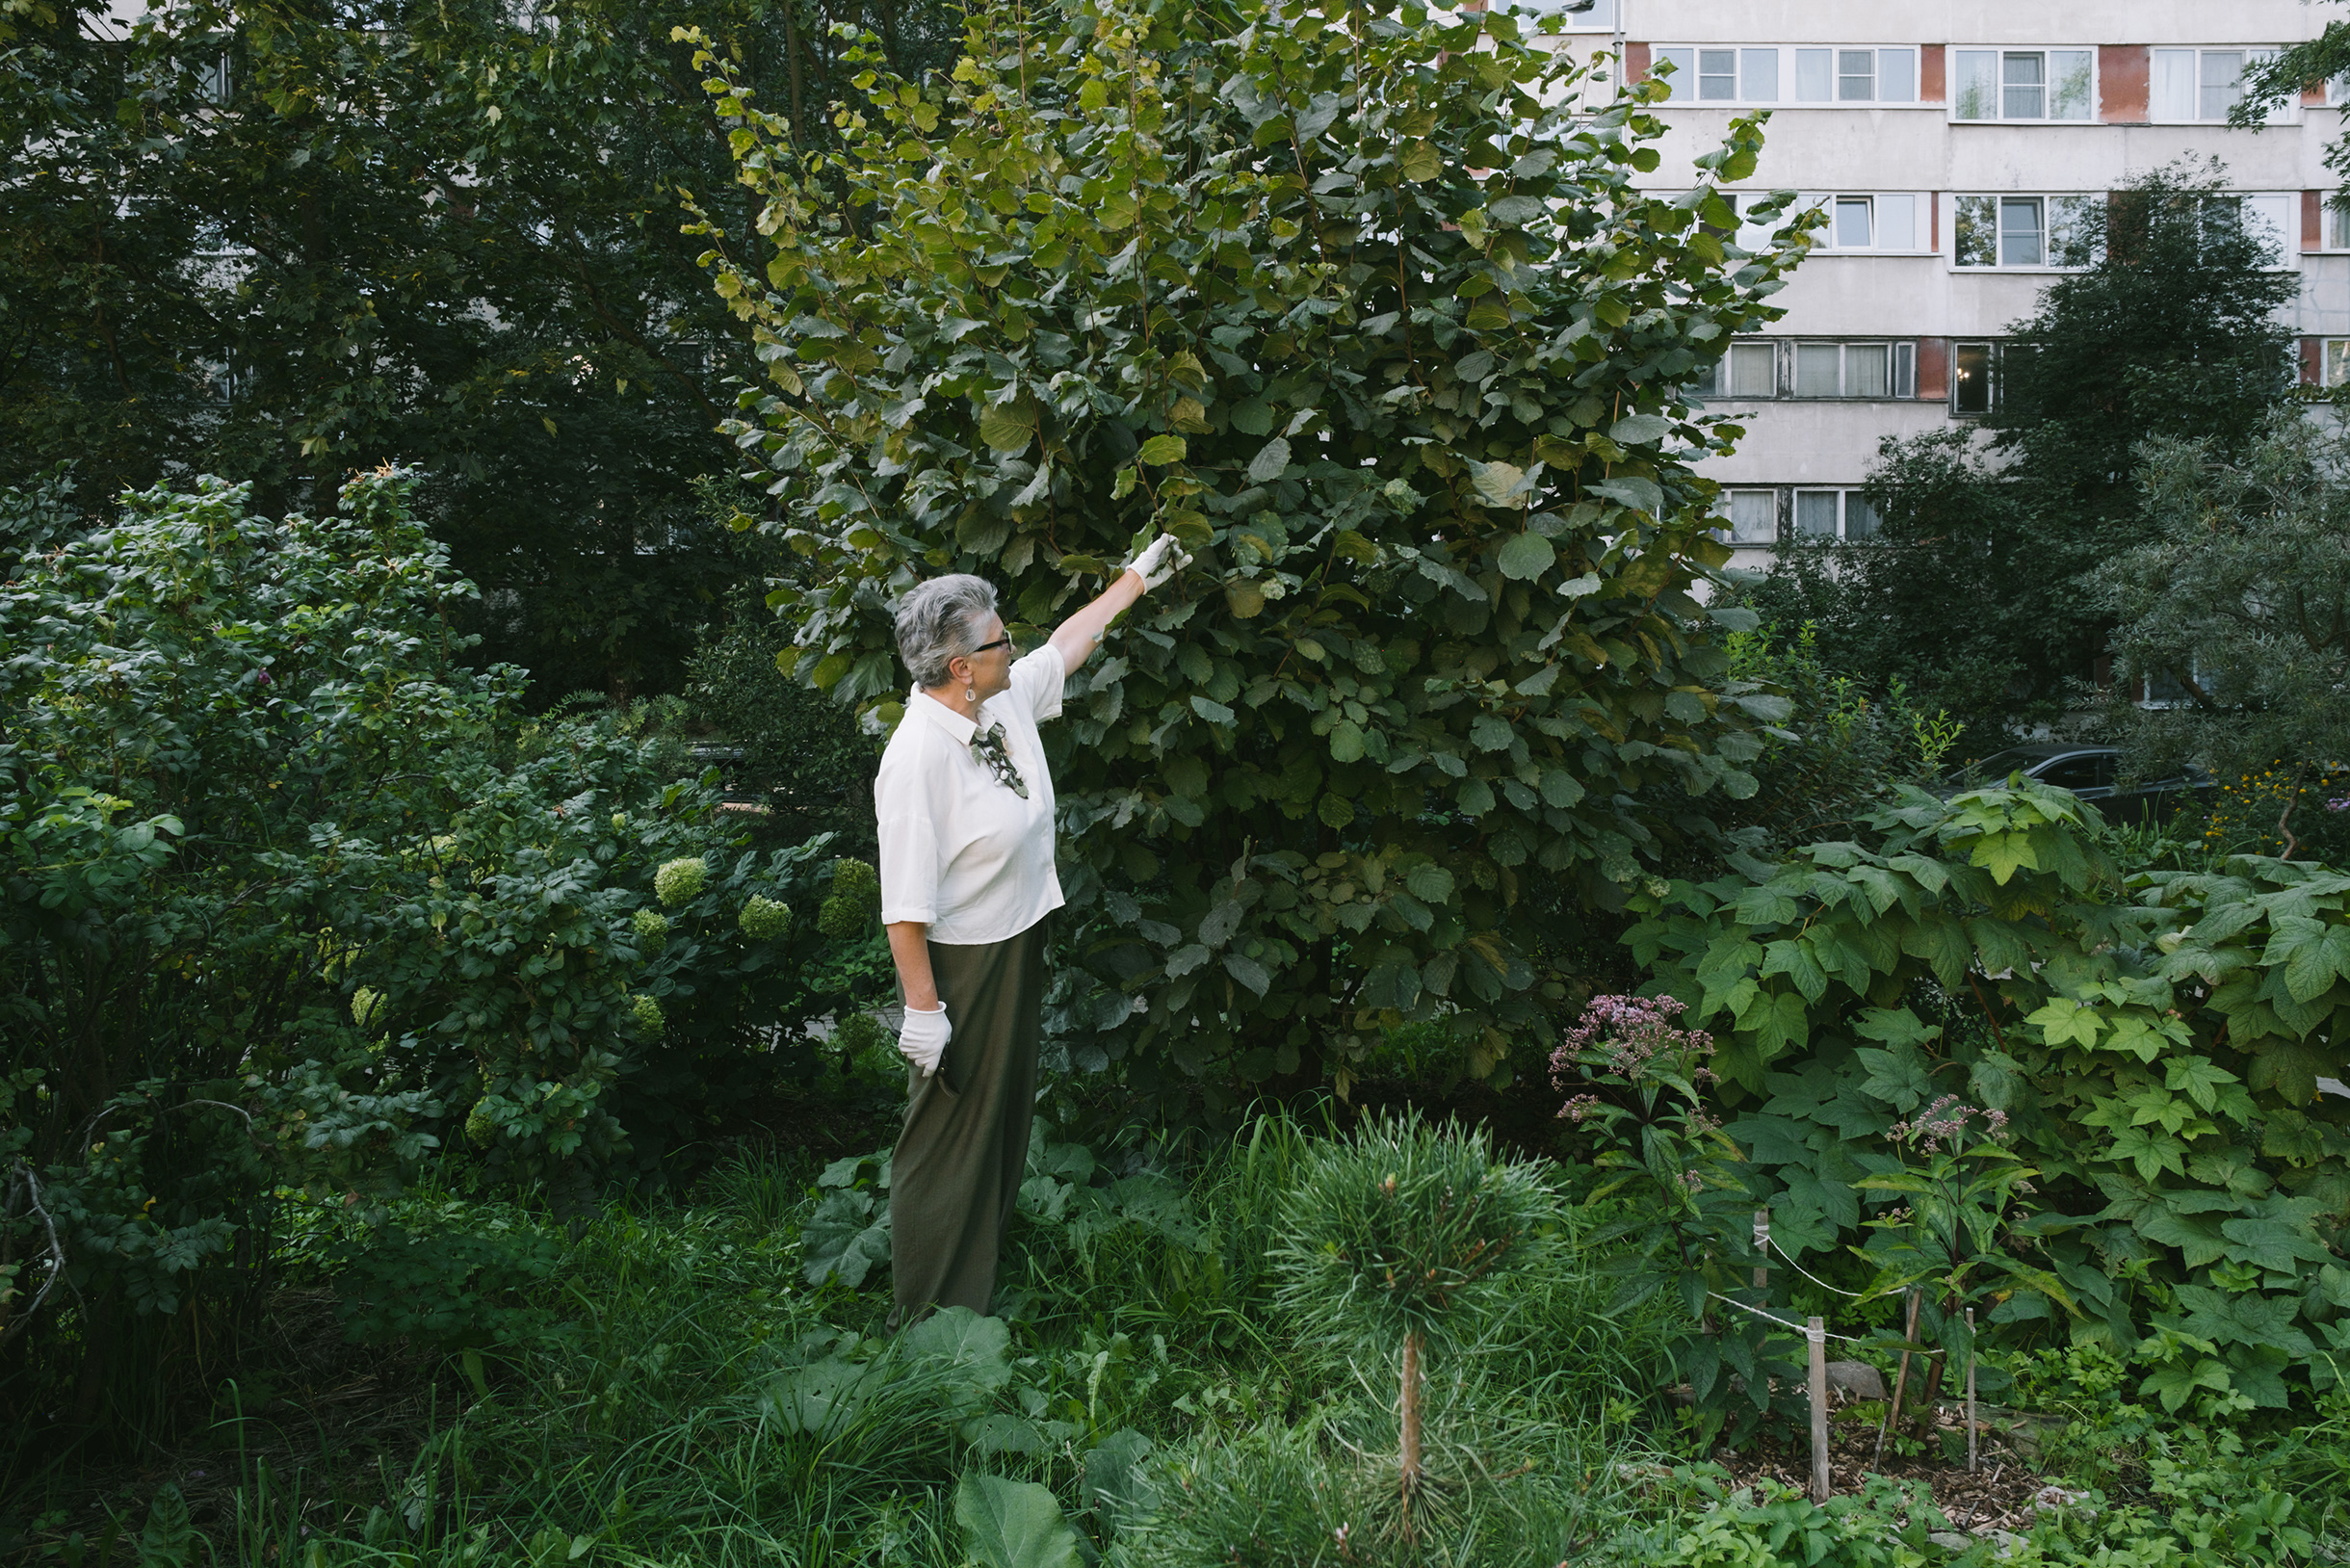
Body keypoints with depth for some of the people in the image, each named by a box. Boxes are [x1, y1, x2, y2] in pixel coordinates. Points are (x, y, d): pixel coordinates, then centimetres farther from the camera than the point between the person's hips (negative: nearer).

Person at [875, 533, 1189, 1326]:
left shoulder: (1008, 701, -3)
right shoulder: (918, 757, -28)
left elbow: (1066, 643, 18)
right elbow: (905, 902, -27)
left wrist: (1139, 576, 27)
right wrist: (922, 1008, -24)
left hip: (1019, 948, 9)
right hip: (959, 963, -9)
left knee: (1004, 1116, 21)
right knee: (949, 1134, 2)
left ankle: (985, 1272, 39)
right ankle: (931, 1314, 17)